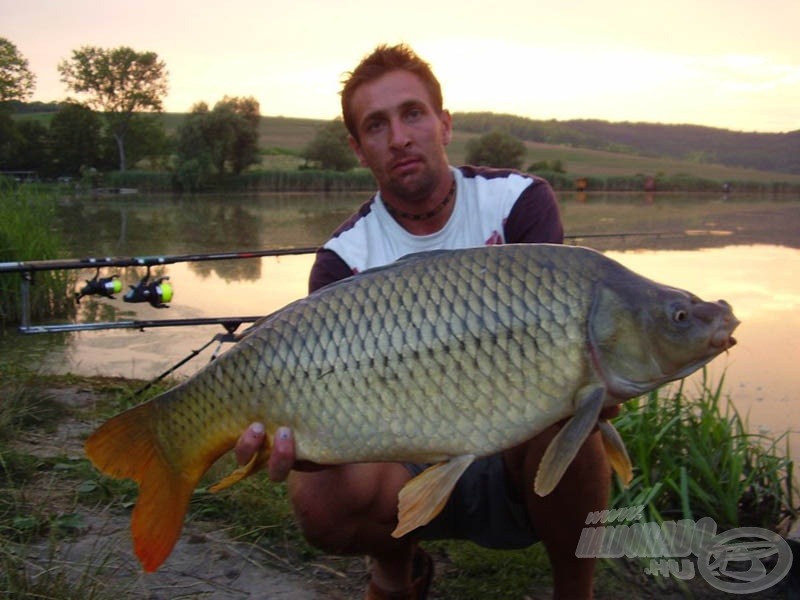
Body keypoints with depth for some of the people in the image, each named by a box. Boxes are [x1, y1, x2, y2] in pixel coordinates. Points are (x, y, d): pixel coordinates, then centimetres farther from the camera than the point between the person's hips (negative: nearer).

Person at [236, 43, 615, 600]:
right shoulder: (345, 258, -6)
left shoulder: (520, 200, -6)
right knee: (319, 496, -28)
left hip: (521, 456, -1)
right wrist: (301, 434, -42)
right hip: (418, 466, 1)